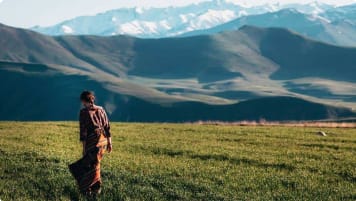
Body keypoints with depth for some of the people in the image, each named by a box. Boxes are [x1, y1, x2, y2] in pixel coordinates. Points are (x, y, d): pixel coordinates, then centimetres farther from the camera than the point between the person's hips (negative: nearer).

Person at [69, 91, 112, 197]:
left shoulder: (84, 112, -10)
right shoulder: (101, 110, 7)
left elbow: (83, 130, -13)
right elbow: (107, 127, 9)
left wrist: (84, 147, -9)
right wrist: (109, 143, 14)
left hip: (92, 141, -6)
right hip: (103, 140, 6)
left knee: (92, 166, 6)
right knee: (94, 163, 21)